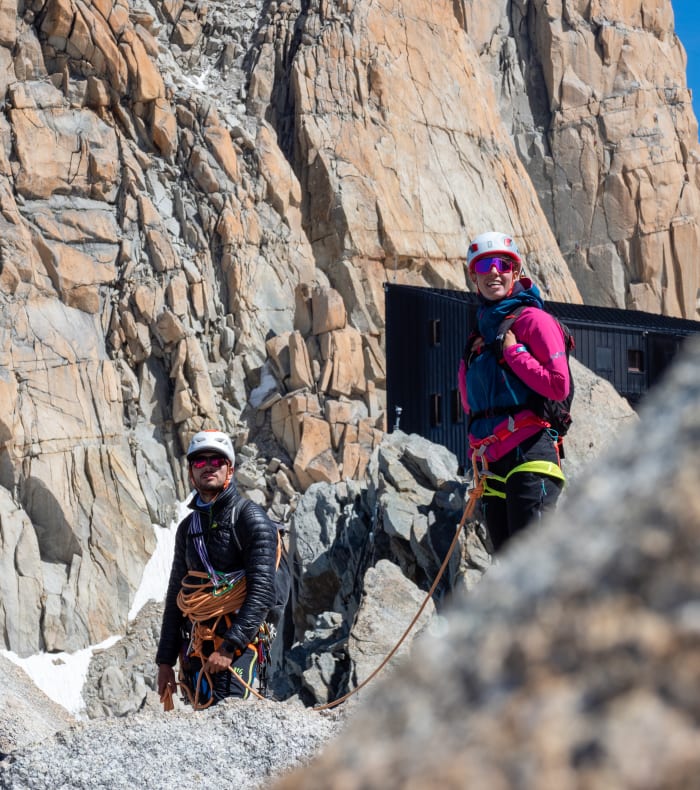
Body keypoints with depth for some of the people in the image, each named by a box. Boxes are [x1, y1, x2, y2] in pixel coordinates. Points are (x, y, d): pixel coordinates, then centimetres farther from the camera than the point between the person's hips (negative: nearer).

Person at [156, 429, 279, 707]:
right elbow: (175, 596, 22)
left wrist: (229, 646, -19)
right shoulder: (188, 527, 18)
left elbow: (262, 592, -12)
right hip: (194, 646, 6)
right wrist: (165, 661, 16)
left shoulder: (250, 517, -3)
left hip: (236, 642, -6)